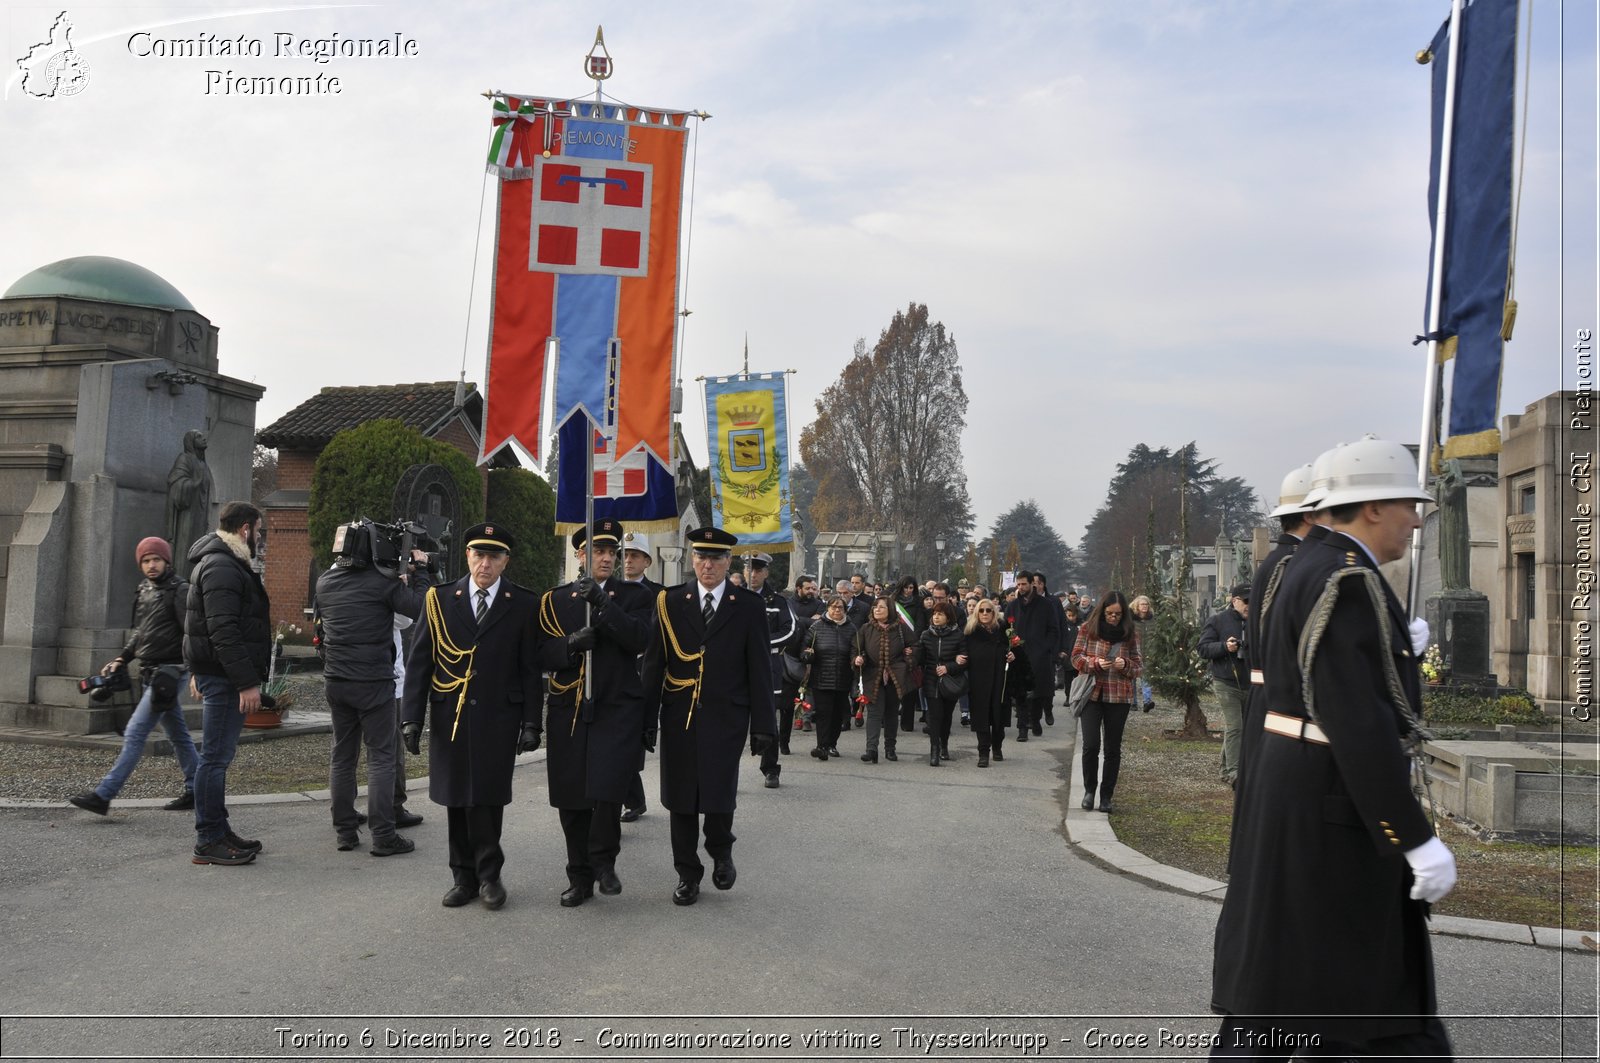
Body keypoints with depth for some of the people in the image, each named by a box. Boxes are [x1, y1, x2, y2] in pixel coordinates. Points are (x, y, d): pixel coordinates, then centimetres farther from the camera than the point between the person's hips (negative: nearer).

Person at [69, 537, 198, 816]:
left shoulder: (179, 590, -10)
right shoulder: (143, 590, 15)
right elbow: (139, 632, 24)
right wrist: (122, 659, 12)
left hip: (170, 672, -9)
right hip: (152, 673, 9)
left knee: (135, 732, -10)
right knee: (178, 734, 13)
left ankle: (103, 795, -10)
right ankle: (196, 790, 21)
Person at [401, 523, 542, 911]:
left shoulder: (524, 605, 2)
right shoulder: (439, 600, 6)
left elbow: (531, 670, 2)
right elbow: (419, 663, 5)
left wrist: (532, 723, -3)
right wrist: (412, 719, -1)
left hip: (498, 719, -2)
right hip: (449, 717, 2)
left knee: (487, 797, -2)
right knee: (457, 798, 8)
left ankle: (488, 875, 15)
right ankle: (464, 876, 21)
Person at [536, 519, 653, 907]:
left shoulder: (634, 596, 6)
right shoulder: (555, 600, 11)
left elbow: (638, 640, -12)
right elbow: (543, 656, 4)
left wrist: (602, 603, -20)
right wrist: (572, 643, -16)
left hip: (618, 710, -2)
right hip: (568, 711, 2)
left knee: (608, 790, -15)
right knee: (571, 801, 6)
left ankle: (604, 861, 9)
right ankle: (580, 877, 22)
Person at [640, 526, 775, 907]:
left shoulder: (749, 606, 2)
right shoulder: (670, 602, 5)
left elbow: (759, 670, 2)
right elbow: (653, 665, 4)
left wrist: (763, 725, -2)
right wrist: (648, 719, -1)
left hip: (725, 718, -1)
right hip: (680, 716, 2)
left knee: (719, 795, -5)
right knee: (681, 798, 7)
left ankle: (721, 851, 26)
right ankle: (687, 873, 23)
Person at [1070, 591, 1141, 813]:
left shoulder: (1130, 633, 3)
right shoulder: (1088, 629, 0)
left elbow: (1139, 666, 6)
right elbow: (1076, 658, 1)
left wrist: (1126, 665, -16)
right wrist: (1095, 663, -17)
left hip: (1119, 696, 1)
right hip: (1092, 694, -1)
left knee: (1113, 748, 6)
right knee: (1090, 745, -9)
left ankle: (1106, 795, 18)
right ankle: (1089, 789, 13)